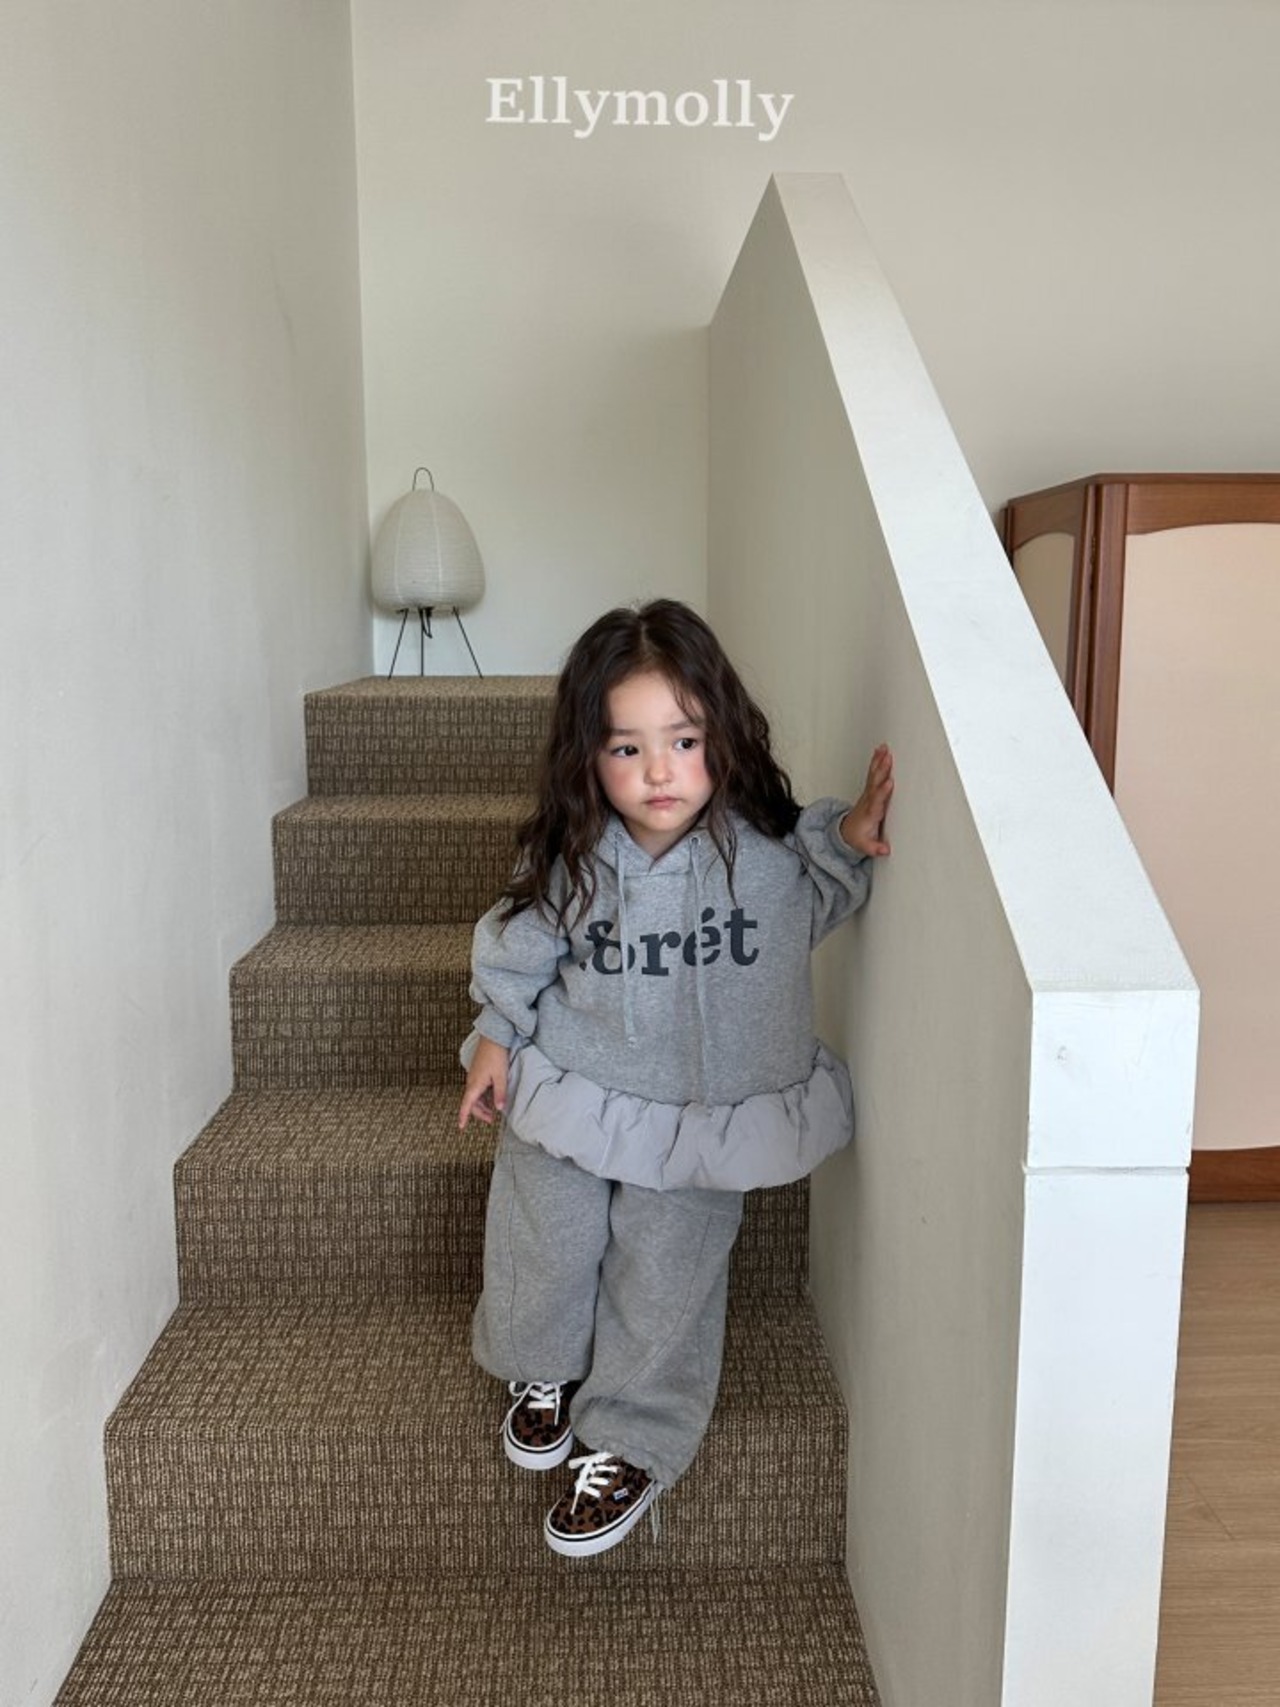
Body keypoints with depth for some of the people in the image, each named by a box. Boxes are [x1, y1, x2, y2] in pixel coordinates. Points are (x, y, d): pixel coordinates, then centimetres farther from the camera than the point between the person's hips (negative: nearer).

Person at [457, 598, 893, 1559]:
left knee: (665, 1276, 5)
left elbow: (820, 902, 4)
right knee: (545, 1242, 9)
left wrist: (851, 839, -14)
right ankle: (544, 1368, 42)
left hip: (707, 1109, -1)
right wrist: (496, 1035, 6)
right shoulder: (571, 860, -17)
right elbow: (518, 952, 3)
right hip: (572, 1090, 1)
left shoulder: (766, 847, -20)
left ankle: (633, 1446, 28)